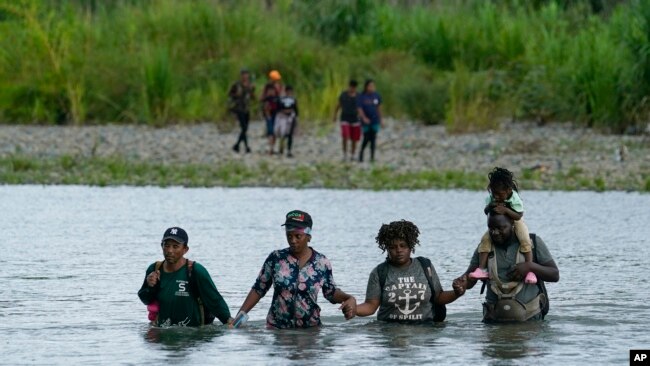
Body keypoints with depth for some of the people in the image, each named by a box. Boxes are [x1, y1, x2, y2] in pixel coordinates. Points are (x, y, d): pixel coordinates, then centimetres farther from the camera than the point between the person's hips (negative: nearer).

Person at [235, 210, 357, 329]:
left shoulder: (322, 263, -1)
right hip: (276, 328, 0)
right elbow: (258, 289, 6)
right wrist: (241, 313, -2)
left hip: (310, 329, 0)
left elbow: (331, 292, 11)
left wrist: (350, 299, -8)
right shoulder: (275, 259, -1)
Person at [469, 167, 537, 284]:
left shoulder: (515, 199, -30)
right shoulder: (491, 197, -16)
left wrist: (505, 210, -43)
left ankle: (530, 271, -23)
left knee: (525, 241, -26)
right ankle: (482, 269, -16)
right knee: (485, 239, -16)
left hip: (515, 222, -4)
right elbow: (486, 211, -7)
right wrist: (490, 206, -30)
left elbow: (518, 216, -31)